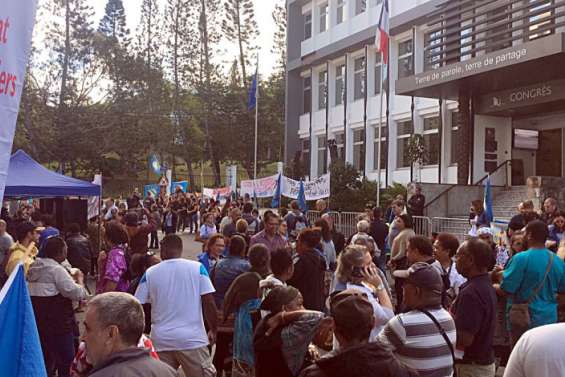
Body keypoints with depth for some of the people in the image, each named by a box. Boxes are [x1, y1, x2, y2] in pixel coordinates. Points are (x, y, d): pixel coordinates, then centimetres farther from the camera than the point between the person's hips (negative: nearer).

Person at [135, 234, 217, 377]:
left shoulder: (150, 273, 3)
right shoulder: (197, 268, -2)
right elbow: (209, 303, -7)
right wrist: (214, 330, 6)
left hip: (161, 340, 2)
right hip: (192, 338, -2)